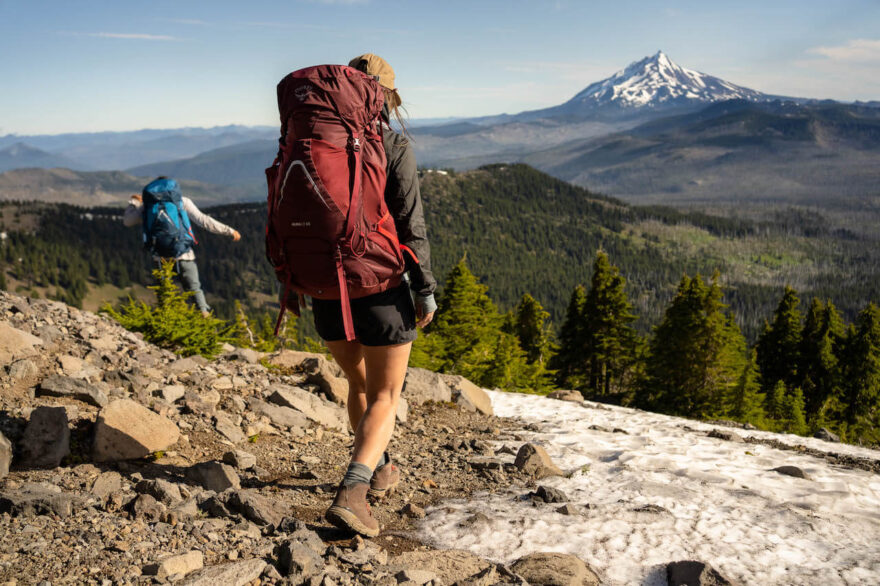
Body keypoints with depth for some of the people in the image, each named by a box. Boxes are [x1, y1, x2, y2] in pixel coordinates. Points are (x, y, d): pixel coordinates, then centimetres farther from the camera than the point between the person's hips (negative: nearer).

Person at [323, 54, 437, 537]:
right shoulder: (394, 147, -9)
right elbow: (410, 225, -13)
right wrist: (425, 289, -7)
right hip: (380, 288, -4)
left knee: (359, 383, 25)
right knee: (384, 397, 7)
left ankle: (378, 471, 39)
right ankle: (351, 493, -10)